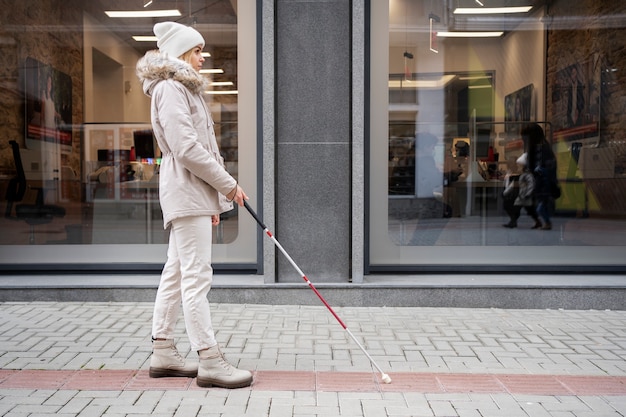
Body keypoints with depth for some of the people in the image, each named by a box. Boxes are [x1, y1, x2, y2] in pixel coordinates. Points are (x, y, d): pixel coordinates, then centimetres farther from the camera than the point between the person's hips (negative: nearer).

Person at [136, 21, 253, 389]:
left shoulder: (183, 89, 23)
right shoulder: (170, 88, -9)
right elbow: (186, 148, -20)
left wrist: (212, 199, 20)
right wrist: (228, 184, -14)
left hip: (194, 192, 10)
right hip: (186, 192, -10)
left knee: (176, 273, 11)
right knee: (197, 276, -10)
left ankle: (164, 353, 18)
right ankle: (210, 361, -7)